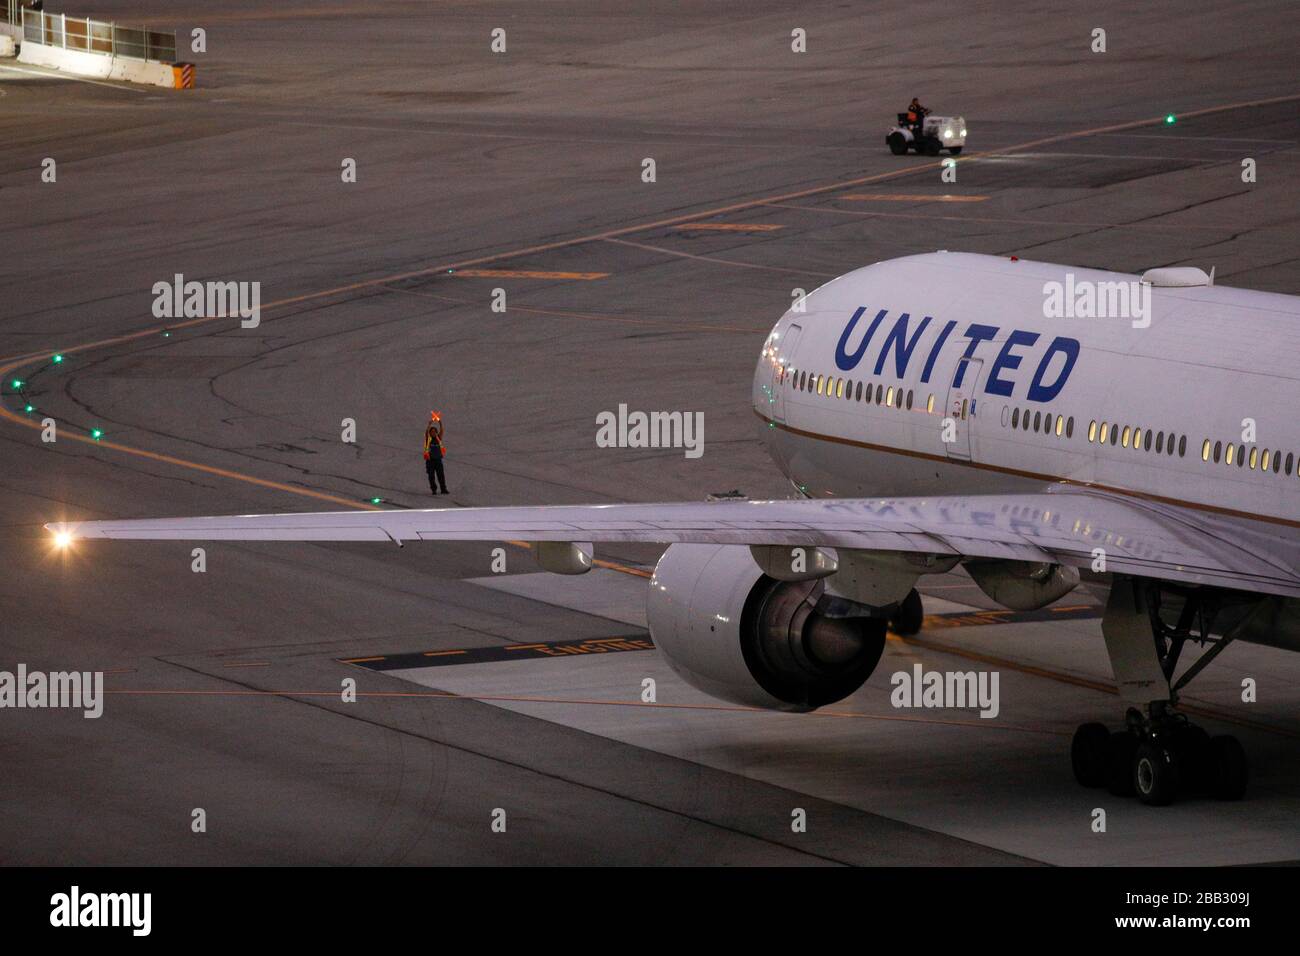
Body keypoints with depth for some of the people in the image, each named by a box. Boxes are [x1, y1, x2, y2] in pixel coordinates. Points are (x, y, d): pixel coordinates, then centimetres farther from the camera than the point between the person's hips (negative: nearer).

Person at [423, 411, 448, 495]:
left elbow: (441, 431, -4)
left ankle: (443, 489, -1)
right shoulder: (428, 439, 2)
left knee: (441, 475, -1)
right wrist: (430, 424, -22)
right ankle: (433, 490, 4)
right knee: (431, 476, 0)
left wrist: (440, 424, -15)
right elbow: (426, 432, -14)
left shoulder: (438, 439, 9)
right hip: (430, 460, -2)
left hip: (438, 459, 2)